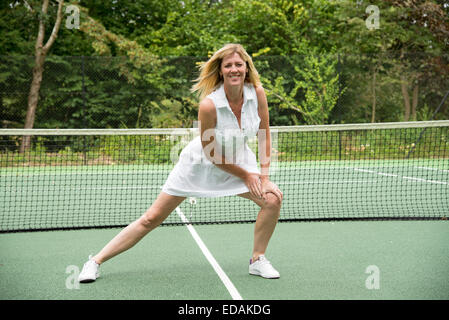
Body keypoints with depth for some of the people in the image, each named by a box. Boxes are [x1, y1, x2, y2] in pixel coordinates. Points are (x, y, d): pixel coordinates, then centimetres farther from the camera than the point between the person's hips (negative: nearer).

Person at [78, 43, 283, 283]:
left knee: (273, 198, -16)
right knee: (151, 218, -3)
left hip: (239, 162, 4)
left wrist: (264, 178, -11)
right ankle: (95, 262, 8)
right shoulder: (208, 105, -31)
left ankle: (257, 260, 6)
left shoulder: (257, 93, -18)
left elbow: (264, 135, -5)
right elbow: (211, 154, -21)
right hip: (200, 164, -4)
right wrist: (246, 175, -14)